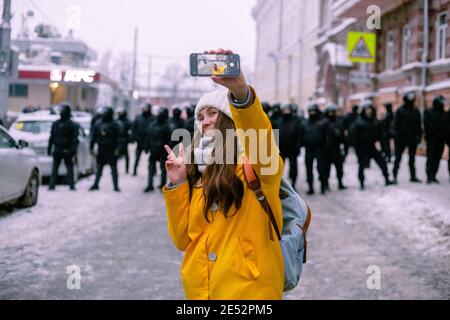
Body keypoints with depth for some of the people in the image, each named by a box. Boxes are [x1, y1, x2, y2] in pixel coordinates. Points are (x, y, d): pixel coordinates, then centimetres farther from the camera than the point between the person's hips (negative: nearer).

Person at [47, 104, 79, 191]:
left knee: (55, 168, 7)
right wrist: (74, 151, -6)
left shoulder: (55, 124, 2)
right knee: (69, 167, 3)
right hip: (67, 151, -2)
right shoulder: (73, 125, -5)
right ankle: (71, 185, -4)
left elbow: (51, 138, 4)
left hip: (57, 150, 2)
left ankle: (51, 185, 3)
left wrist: (49, 149, 9)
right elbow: (75, 139, -8)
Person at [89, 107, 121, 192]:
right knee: (99, 168, 9)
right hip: (101, 150, 4)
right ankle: (95, 185, 15)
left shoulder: (114, 125, -4)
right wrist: (91, 147, 11)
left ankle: (116, 186, 3)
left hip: (111, 151, -4)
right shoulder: (98, 125, 10)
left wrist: (117, 148, -18)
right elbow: (94, 137, 15)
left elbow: (118, 137, -10)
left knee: (113, 169, 0)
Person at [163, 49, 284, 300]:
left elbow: (259, 136, -28)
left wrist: (240, 91, -45)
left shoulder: (257, 164, -4)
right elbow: (184, 239, 7)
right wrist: (177, 185, -3)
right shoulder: (199, 175, 12)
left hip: (250, 289, -5)